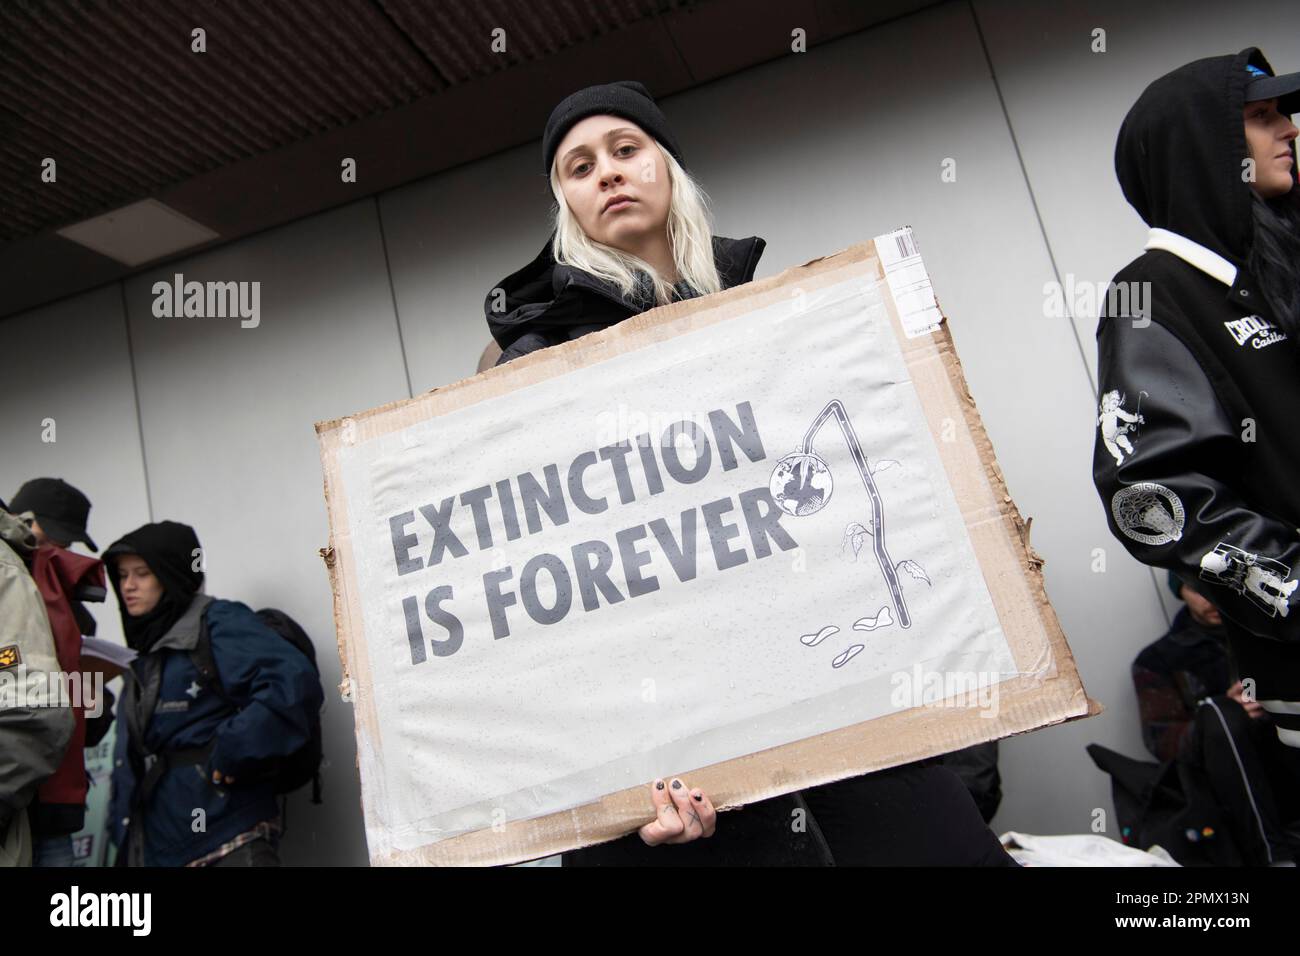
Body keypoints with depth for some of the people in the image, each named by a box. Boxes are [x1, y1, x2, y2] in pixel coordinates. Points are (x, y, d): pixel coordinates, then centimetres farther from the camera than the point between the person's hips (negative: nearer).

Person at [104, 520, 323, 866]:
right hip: (156, 844, 7)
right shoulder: (144, 652, 16)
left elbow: (295, 682, -23)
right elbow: (139, 754, 19)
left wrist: (233, 753, -19)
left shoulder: (217, 622, -7)